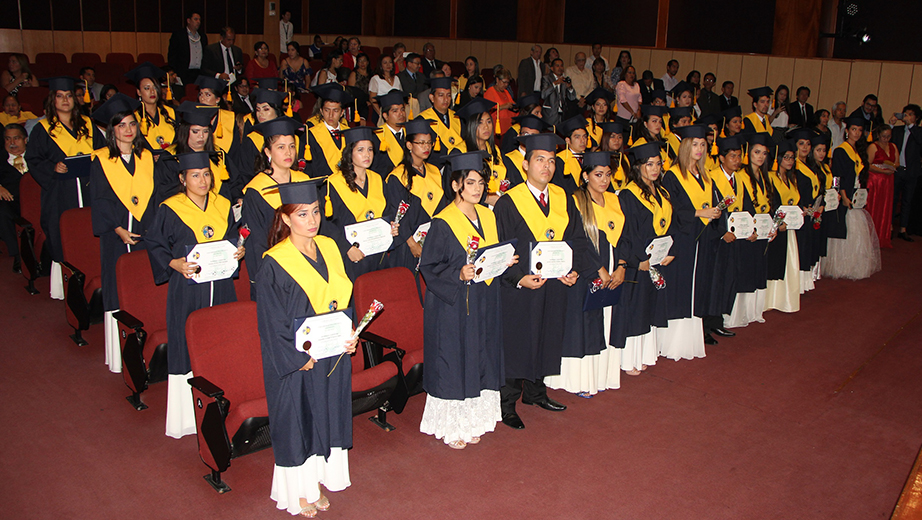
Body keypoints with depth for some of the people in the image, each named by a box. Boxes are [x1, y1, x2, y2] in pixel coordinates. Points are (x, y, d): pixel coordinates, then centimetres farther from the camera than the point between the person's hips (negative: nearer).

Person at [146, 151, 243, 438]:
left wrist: (238, 251, -3)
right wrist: (174, 263, -16)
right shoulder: (170, 209, -4)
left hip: (221, 287, 4)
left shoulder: (223, 206, 8)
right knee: (188, 347, -2)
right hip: (187, 288, -4)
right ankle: (188, 414, 7)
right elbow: (155, 243, -1)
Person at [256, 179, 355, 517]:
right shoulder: (275, 263, -16)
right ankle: (297, 492, 25)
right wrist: (300, 359, -17)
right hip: (296, 359, -6)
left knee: (326, 417, 15)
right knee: (296, 422, 7)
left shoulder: (329, 248, 2)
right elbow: (273, 322, -15)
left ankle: (316, 482, 33)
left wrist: (351, 336, -2)